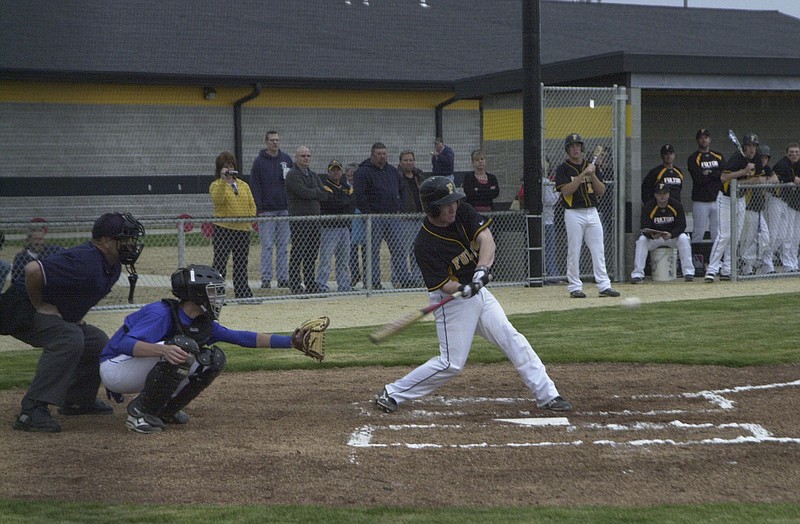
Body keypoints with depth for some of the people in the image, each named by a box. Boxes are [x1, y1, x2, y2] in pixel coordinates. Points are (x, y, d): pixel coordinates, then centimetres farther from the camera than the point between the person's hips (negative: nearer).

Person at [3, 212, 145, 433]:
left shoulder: (112, 267, 4)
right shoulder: (84, 262, -29)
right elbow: (33, 270, -38)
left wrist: (76, 315, 10)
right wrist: (39, 306, -24)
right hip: (21, 310, -10)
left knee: (97, 341, 10)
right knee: (68, 338, -32)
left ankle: (78, 401, 23)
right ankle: (32, 410, -34)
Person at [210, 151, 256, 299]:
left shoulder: (243, 185, 14)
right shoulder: (216, 185, 0)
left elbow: (252, 205, 13)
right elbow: (217, 199, -21)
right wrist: (223, 180, -27)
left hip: (243, 230, 4)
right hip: (223, 229, -4)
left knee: (241, 264, 10)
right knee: (219, 263, -3)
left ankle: (243, 294, 17)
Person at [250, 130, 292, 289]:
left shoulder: (286, 159, 10)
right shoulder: (259, 161, 0)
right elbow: (255, 186, -4)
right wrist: (259, 209, -11)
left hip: (285, 209, 3)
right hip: (267, 210, -3)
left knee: (283, 245, 6)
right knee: (267, 245, -3)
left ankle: (283, 278, 10)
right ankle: (266, 279, -1)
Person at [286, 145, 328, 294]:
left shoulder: (314, 176, 19)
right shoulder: (292, 175, -5)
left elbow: (324, 195, 9)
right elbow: (304, 192, -17)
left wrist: (312, 192, -6)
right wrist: (317, 191, 0)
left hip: (314, 218, 7)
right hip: (299, 219, -7)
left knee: (312, 254, 9)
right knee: (298, 253, -6)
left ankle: (311, 285, 15)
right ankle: (295, 286, -2)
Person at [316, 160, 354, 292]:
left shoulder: (346, 187, 17)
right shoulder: (324, 185, -3)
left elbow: (352, 205, 7)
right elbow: (330, 202, -17)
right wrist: (346, 200, -2)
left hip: (344, 227, 7)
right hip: (329, 227, -7)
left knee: (344, 259, 9)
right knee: (326, 257, -11)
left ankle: (344, 286, 15)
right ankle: (321, 286, -11)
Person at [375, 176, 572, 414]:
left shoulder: (462, 212, -8)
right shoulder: (425, 245, -24)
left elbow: (486, 238, -17)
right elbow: (444, 285, -22)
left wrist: (482, 270, -34)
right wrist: (463, 289, -43)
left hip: (478, 290, 7)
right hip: (451, 299, -6)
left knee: (513, 340, 3)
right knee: (452, 363, -6)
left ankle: (547, 395, 8)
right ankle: (392, 393, 5)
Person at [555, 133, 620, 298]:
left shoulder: (590, 166, 12)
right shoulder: (563, 169, -1)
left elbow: (601, 191, 6)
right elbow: (566, 191, -16)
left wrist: (592, 175, -9)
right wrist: (583, 174, -19)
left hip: (592, 212, 4)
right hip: (574, 214, -4)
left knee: (598, 250, 1)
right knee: (574, 251, -2)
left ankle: (604, 286, 1)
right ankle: (575, 287, 5)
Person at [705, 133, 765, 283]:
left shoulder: (757, 161, 1)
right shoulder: (737, 158, -21)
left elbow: (760, 179, 3)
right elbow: (724, 178, -30)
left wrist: (740, 182, -14)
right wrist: (745, 171, -34)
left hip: (740, 199, 8)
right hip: (726, 198, -7)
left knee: (736, 236, 6)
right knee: (724, 235, -15)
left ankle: (726, 271, 10)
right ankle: (711, 270, -15)